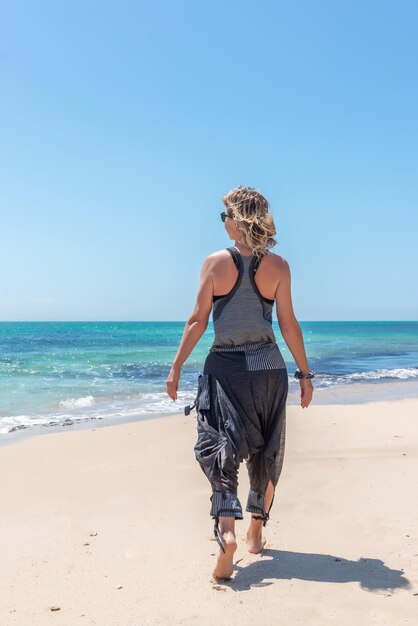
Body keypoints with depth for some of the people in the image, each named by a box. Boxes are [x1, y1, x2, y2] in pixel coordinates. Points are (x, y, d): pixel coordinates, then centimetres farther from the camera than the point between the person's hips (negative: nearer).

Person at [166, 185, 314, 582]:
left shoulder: (216, 263, -7)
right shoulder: (278, 266, -4)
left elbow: (198, 321, -6)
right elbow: (288, 325, -3)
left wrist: (176, 367, 1)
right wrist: (305, 373, 5)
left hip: (225, 367, -2)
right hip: (268, 367, 2)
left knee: (219, 447, 3)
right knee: (266, 452, 16)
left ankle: (226, 527, -18)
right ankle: (256, 532, 29)